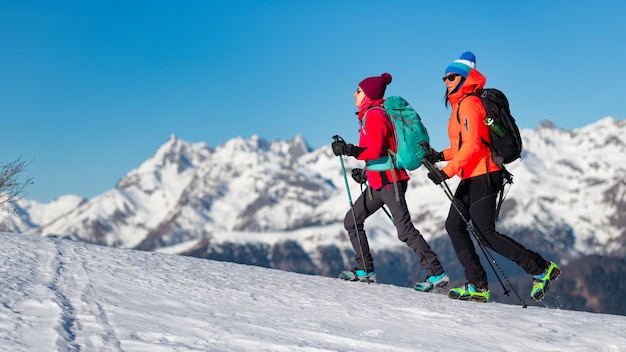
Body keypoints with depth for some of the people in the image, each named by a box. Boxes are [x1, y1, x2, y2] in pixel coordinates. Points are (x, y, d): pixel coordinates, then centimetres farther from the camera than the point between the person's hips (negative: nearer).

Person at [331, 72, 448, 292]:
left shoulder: (374, 115, -13)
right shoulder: (371, 115, 17)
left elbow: (375, 151, -25)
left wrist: (348, 150, -22)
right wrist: (366, 172, 19)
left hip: (389, 181, -11)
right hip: (379, 181, 11)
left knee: (405, 230, -11)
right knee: (351, 221, 11)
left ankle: (437, 274, -8)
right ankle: (365, 270, 15)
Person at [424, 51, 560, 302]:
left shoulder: (469, 104, -12)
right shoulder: (460, 105, 18)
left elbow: (473, 145, -22)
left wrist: (447, 171, -24)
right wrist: (442, 155, 14)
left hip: (482, 177, -10)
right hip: (472, 178, 10)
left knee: (485, 234, -11)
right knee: (454, 225, 6)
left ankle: (541, 269, -4)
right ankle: (477, 286, 6)